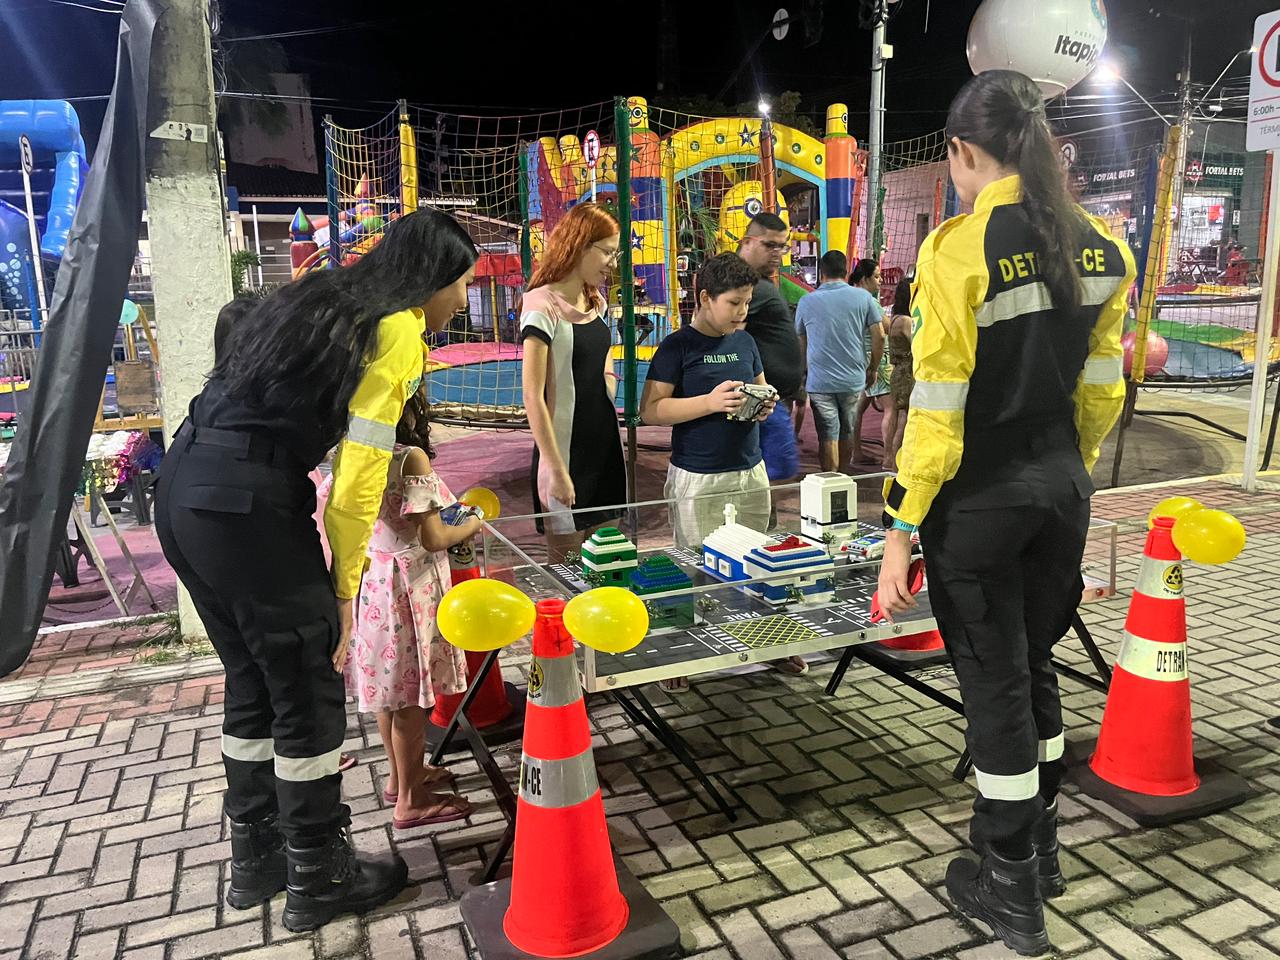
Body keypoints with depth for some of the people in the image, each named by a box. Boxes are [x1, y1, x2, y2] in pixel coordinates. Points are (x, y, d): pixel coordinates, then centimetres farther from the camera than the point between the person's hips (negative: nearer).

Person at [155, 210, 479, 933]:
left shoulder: (328, 296, 18)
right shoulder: (398, 331, -7)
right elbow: (359, 478, -12)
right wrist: (343, 590, -3)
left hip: (184, 488, 9)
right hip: (248, 502, -9)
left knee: (254, 682, 20)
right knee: (311, 692, 6)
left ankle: (256, 859, 35)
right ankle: (320, 879, 22)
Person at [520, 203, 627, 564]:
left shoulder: (596, 303, 10)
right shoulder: (543, 306, -14)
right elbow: (533, 397, -17)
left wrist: (606, 378, 6)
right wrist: (556, 469, -19)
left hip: (604, 446, 7)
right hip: (566, 449, -7)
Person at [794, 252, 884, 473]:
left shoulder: (807, 301, 0)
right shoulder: (863, 297, 0)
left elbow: (801, 343, 9)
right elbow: (878, 336, -2)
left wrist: (802, 375, 22)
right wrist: (872, 369, 10)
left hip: (820, 382, -1)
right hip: (853, 380, 2)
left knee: (828, 436, 4)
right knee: (847, 432, 16)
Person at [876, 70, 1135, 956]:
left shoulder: (961, 250, -16)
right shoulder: (1100, 247, 4)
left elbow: (937, 410, -18)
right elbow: (1101, 393, 8)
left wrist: (903, 528, -13)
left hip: (979, 501, -6)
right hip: (1062, 490, 7)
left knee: (995, 684, 7)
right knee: (1034, 666, 22)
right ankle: (1041, 850, 39)